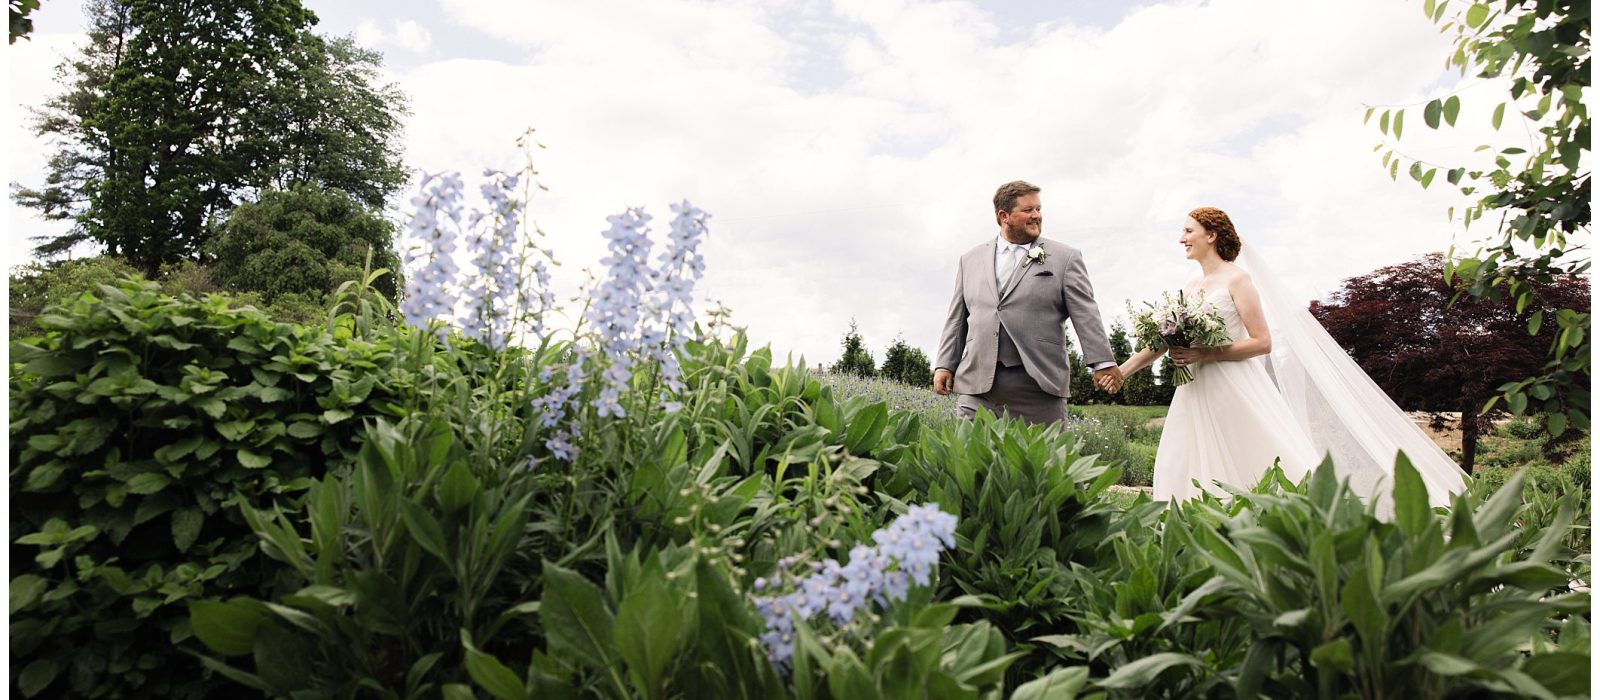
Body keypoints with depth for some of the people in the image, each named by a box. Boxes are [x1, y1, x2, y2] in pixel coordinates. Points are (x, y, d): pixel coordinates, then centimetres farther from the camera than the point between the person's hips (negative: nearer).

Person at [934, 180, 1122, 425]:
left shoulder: (1065, 258, 8)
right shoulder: (970, 260, 16)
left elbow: (1085, 313, 1)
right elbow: (957, 319, 17)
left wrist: (1102, 363, -9)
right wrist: (945, 366, 10)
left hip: (1040, 386, -2)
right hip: (978, 384, 2)